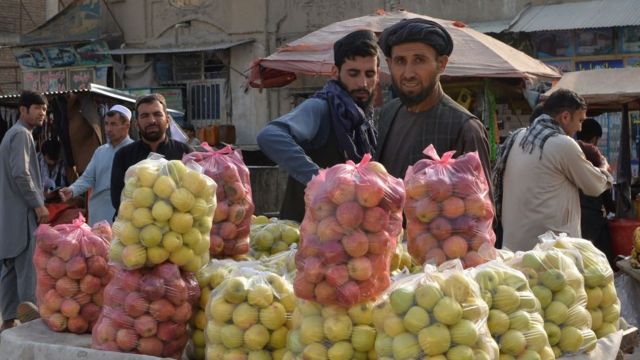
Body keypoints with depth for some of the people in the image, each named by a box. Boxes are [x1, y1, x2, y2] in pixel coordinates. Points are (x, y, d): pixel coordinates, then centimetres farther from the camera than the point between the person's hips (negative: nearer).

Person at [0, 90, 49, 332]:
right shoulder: (22, 134, -11)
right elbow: (20, 173, -21)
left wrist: (36, 196, 20)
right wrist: (38, 204, -17)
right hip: (22, 212, -10)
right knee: (28, 269, -10)